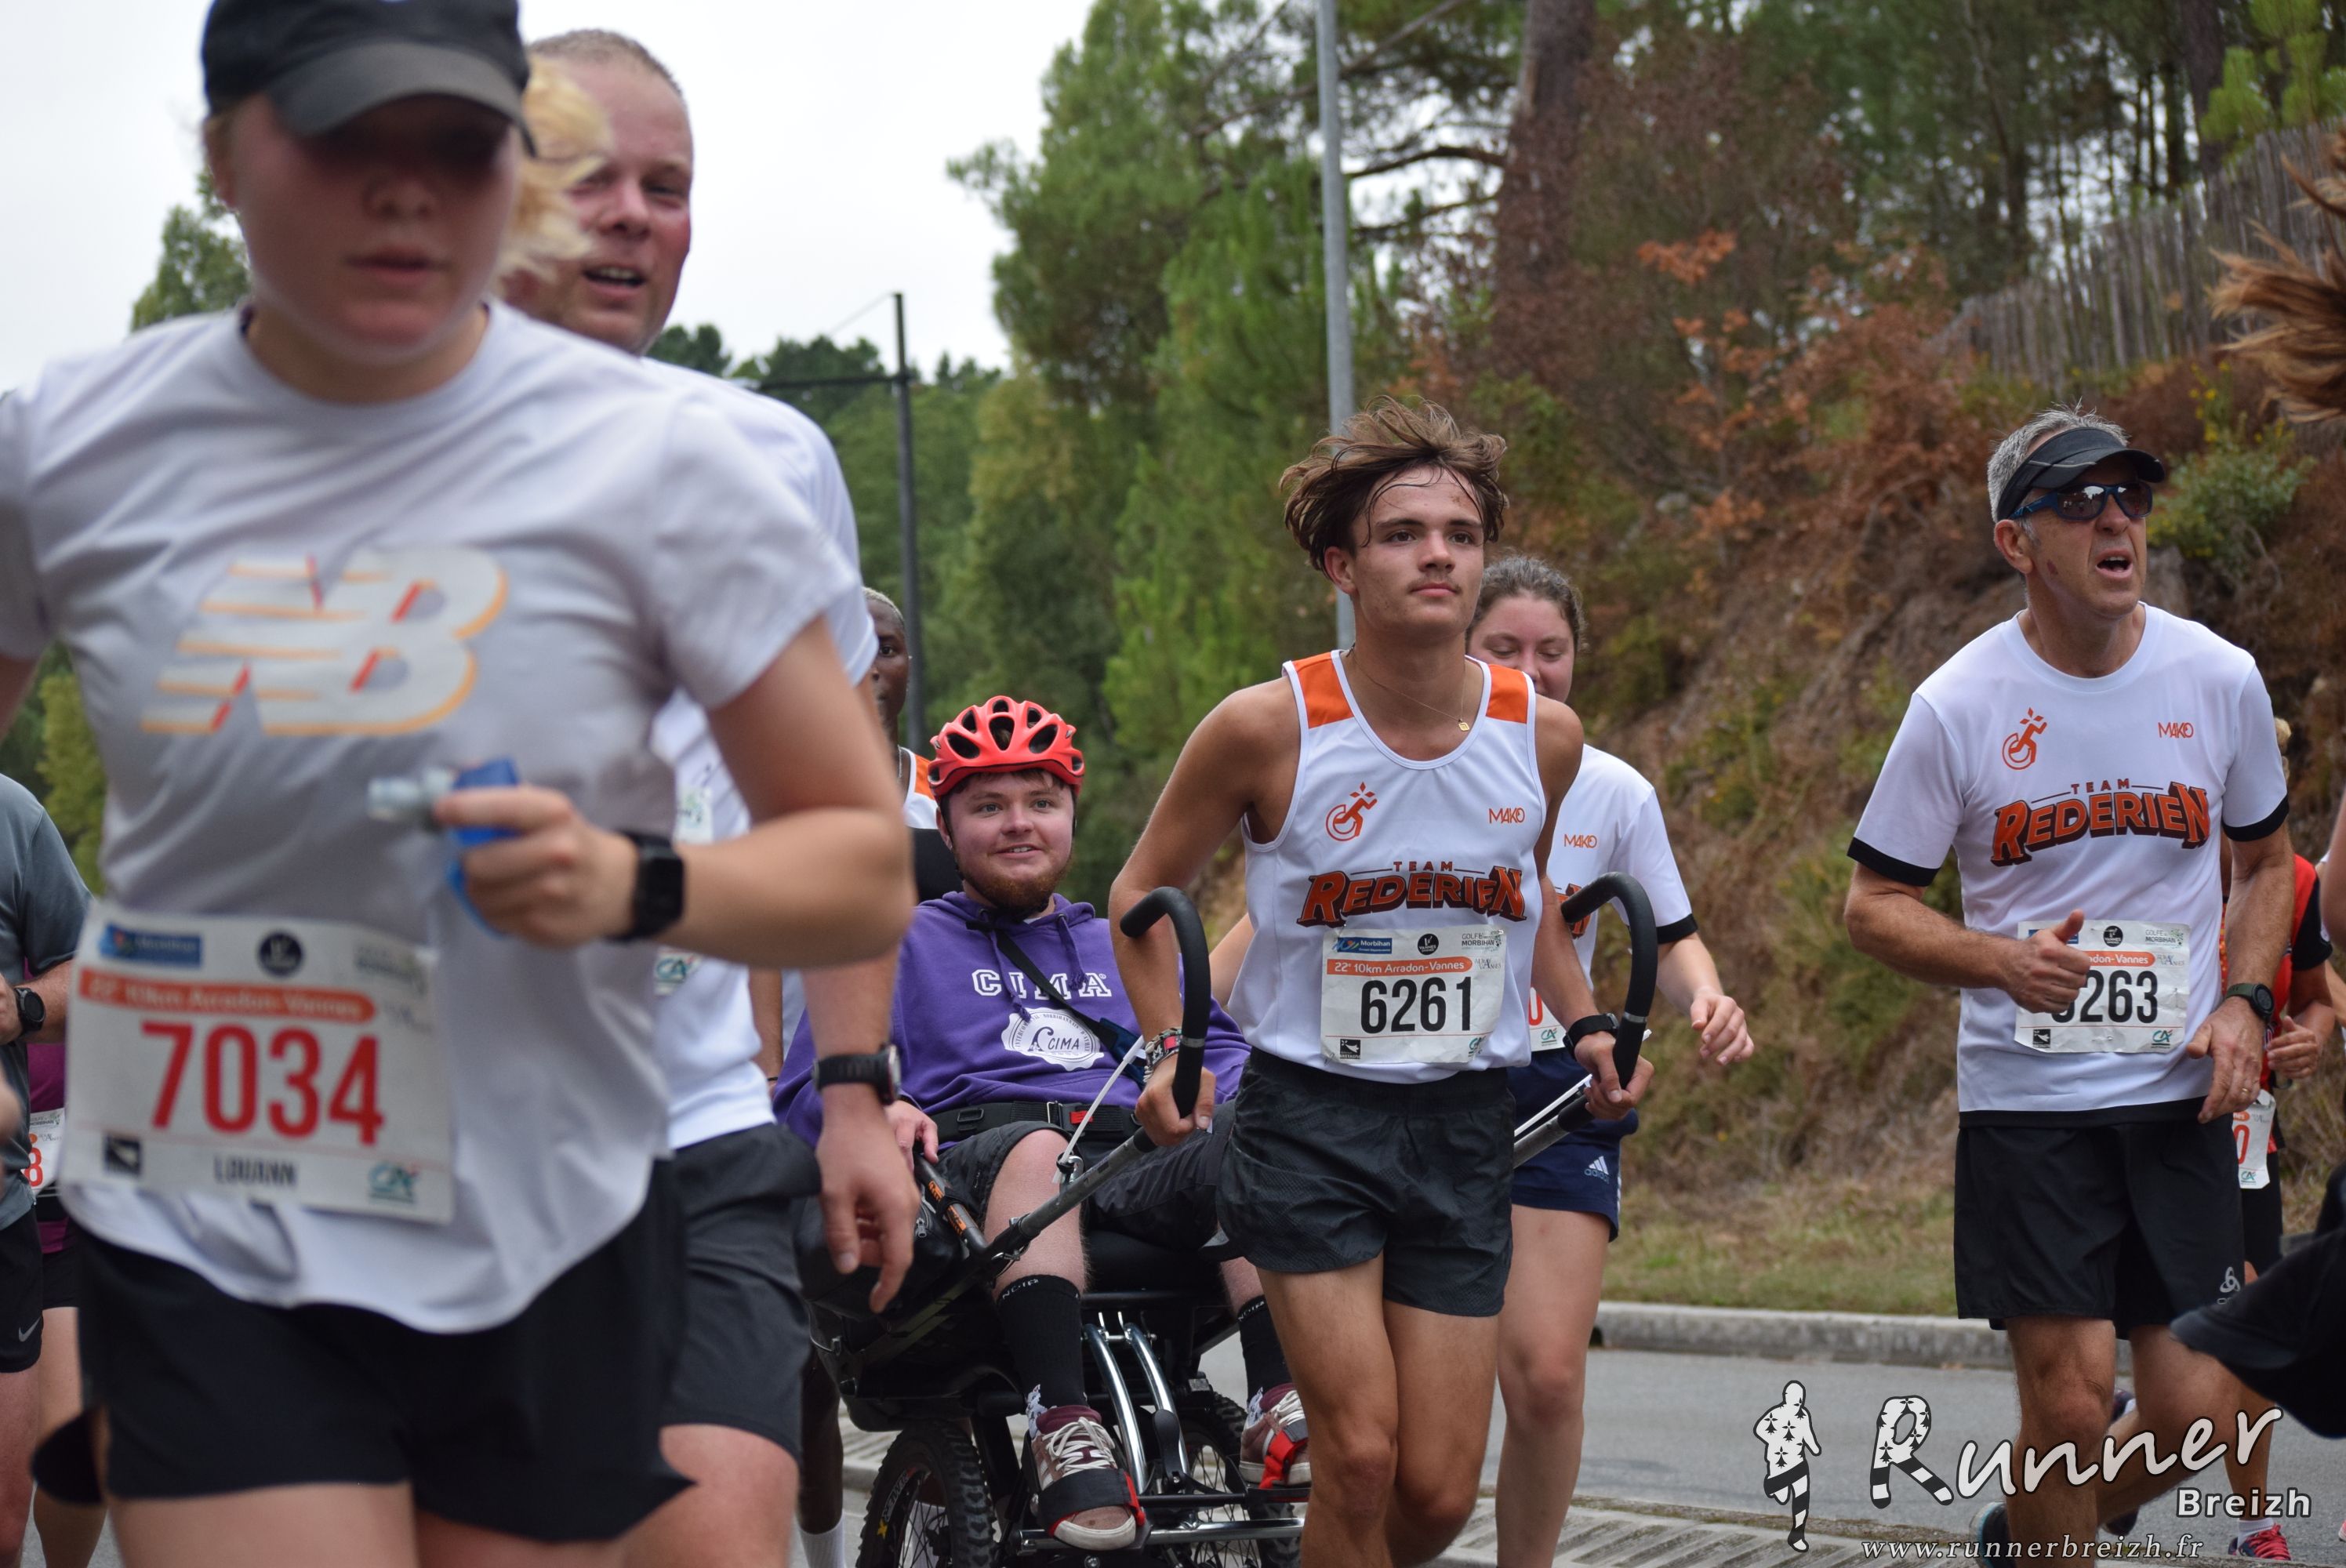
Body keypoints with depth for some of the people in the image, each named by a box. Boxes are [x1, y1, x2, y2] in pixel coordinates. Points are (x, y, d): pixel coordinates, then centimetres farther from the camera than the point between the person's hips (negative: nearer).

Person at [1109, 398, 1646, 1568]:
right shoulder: (1267, 727, -13)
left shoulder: (1544, 735, -3)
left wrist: (1585, 1024, 6)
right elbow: (1142, 891, 2)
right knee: (1360, 1457, -11)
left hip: (1466, 1122, 3)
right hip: (1307, 1117, -3)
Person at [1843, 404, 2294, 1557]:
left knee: (2193, 1410, 0)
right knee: (2070, 1400, -7)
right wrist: (2004, 962, -18)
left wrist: (2244, 1002, 0)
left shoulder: (2222, 680, 2)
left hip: (2180, 1094, 3)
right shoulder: (1957, 707, -6)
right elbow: (1873, 903, 1)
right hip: (2025, 1099, -3)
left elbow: (2267, 861, 17)